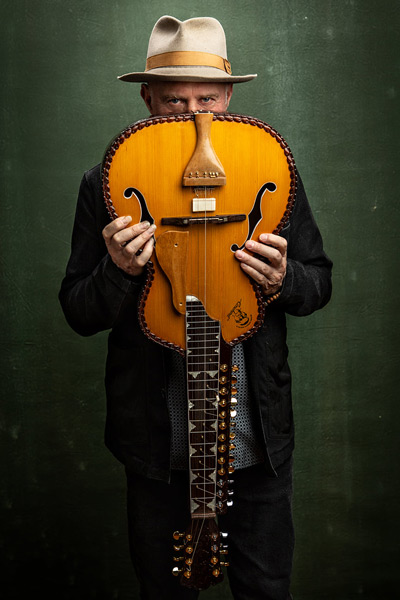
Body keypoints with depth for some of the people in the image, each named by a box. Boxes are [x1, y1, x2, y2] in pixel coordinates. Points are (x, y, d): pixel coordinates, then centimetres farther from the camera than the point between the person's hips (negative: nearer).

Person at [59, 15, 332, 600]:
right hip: (156, 440, 0)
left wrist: (282, 280, -17)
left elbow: (319, 282, 6)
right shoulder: (108, 185, -5)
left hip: (259, 437, 1)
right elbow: (79, 314, -2)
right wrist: (121, 270, -23)